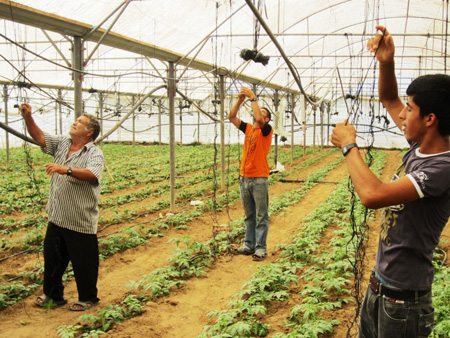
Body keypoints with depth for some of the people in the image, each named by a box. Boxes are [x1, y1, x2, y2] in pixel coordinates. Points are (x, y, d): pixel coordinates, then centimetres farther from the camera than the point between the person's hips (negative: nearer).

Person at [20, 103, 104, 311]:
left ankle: (87, 298, 25)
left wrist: (67, 170, -40)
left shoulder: (94, 154, -12)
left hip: (80, 222, -7)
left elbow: (92, 174, -30)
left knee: (83, 263, 6)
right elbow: (39, 137, 6)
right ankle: (53, 295, 36)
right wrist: (28, 118, -9)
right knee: (52, 257, 18)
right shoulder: (62, 144, 9)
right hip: (56, 218, 7)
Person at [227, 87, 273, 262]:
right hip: (244, 178, 6)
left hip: (259, 179, -6)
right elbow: (232, 117, 7)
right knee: (249, 215, 14)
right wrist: (240, 100, -4)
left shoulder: (267, 130, -3)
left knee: (261, 216, -1)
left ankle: (261, 248, 4)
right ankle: (249, 245, 21)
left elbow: (259, 119, -23)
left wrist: (253, 98, -17)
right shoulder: (248, 128, 14)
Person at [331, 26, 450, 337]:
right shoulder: (419, 146, 1)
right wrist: (386, 62, -5)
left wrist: (349, 145, -22)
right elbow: (388, 99, 14)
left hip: (404, 300, -8)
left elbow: (373, 194, -36)